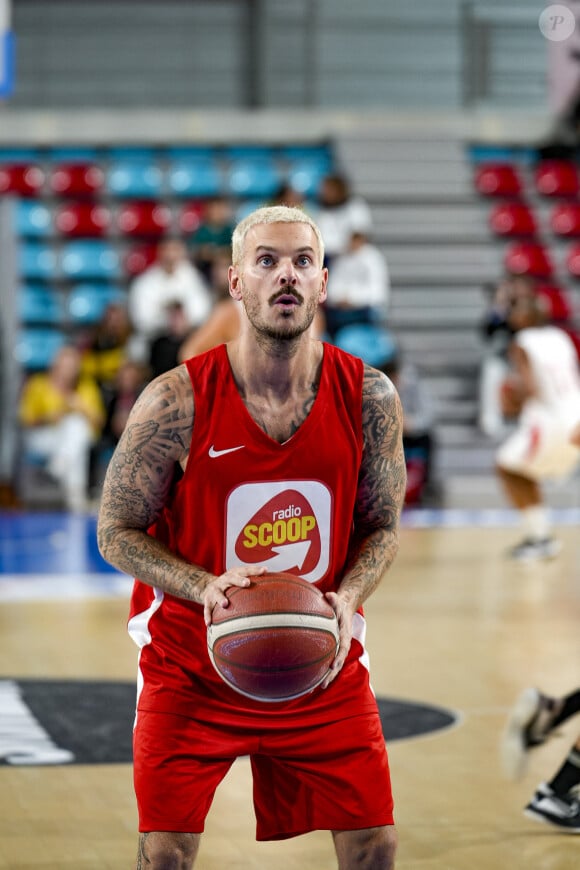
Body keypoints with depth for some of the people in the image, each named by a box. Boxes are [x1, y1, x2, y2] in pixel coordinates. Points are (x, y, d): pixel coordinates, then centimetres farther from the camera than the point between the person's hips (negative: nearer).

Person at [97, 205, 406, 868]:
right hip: (191, 670, -2)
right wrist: (205, 586, -25)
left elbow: (382, 527, 5)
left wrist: (347, 598, -16)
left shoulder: (368, 396, -8)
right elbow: (116, 534, -8)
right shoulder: (175, 401, -16)